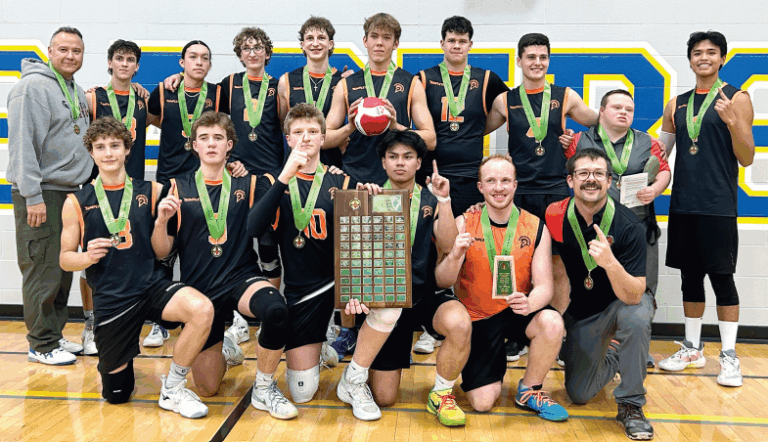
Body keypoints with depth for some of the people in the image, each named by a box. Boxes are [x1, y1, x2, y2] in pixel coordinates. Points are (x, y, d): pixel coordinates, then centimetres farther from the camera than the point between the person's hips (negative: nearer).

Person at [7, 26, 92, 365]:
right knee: (43, 271, -4)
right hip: (40, 194, -8)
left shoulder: (77, 92, 17)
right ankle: (41, 345, 7)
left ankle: (54, 334, 24)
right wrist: (33, 196, -21)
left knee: (63, 270, 12)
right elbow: (22, 144, -16)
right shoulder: (32, 87, -9)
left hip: (69, 191, 8)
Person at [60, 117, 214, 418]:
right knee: (116, 395, 8)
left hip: (153, 284, 0)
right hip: (110, 298, 0)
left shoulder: (151, 192, 3)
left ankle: (171, 390, -10)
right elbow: (65, 259, 6)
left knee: (202, 309, -33)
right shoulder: (77, 202, 2)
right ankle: (110, 362, 47)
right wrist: (88, 257, -16)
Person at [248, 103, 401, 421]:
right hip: (301, 291, 0)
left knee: (389, 306, -33)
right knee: (301, 393, -2)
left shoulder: (341, 183, 6)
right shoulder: (272, 183, 5)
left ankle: (353, 381, -8)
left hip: (338, 279, 0)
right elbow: (254, 228, -14)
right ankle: (314, 347, 34)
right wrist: (286, 176, -21)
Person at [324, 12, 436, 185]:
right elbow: (324, 140, 8)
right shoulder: (346, 85, 10)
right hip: (354, 180, 1)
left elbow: (430, 140, 2)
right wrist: (349, 127, -10)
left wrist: (396, 127, -13)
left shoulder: (412, 84, 8)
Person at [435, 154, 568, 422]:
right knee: (482, 403, -11)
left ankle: (529, 390, -2)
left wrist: (529, 303, -33)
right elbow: (442, 283, -11)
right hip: (477, 319, -1)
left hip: (516, 312, 1)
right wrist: (455, 255, -32)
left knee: (552, 323, -32)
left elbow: (544, 286, -10)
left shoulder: (536, 228, -6)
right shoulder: (464, 224, -8)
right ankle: (496, 363, 26)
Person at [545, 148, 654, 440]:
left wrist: (610, 263, -47)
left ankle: (630, 404, -16)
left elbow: (633, 297, -31)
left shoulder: (628, 226, -25)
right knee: (579, 394, 0)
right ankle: (611, 355, 32)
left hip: (627, 300, -3)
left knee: (636, 318, -38)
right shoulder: (555, 217, -16)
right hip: (581, 312, 3)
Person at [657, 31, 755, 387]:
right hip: (683, 205, 4)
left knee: (721, 277, -1)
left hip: (718, 206, -4)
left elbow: (747, 159, -3)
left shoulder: (736, 98, 0)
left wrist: (732, 121, -18)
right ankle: (692, 349, 23)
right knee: (690, 277, 11)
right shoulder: (676, 104, 12)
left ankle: (729, 356, 11)